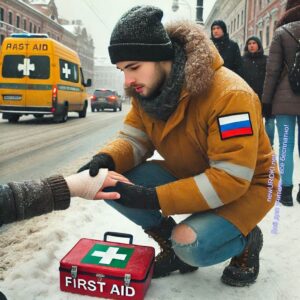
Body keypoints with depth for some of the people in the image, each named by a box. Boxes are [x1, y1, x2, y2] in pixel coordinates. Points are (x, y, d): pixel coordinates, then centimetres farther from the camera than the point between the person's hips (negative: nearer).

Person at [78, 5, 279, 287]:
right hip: (187, 176, 6)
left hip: (245, 185, -5)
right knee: (113, 184, -15)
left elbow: (231, 178, -33)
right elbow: (134, 139, -4)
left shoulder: (229, 94, -32)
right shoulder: (146, 90, -10)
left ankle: (247, 240, 4)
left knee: (190, 248, -31)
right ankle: (173, 244, 6)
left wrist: (155, 198, -36)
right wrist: (106, 159, -28)